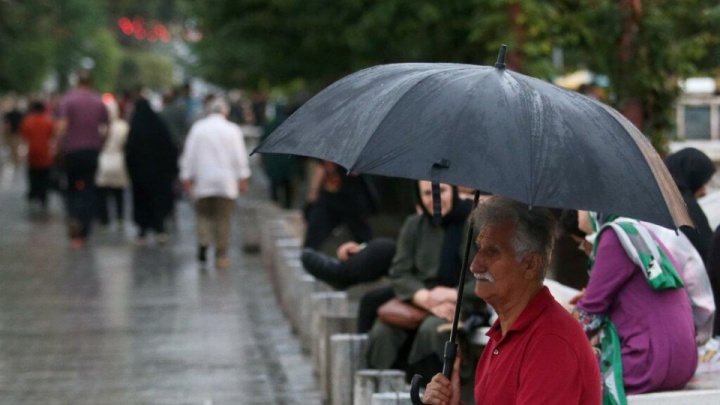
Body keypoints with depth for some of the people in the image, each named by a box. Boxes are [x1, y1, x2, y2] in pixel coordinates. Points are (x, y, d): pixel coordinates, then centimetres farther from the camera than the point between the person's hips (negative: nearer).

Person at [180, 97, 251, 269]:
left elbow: (189, 154, 4)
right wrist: (243, 178, 5)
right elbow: (240, 156, 0)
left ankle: (203, 243, -12)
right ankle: (221, 255, 2)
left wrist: (186, 177, 9)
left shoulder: (197, 127, 3)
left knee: (204, 215, 11)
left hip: (203, 181, 1)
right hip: (226, 182, -1)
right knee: (223, 218, 3)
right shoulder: (233, 129, 0)